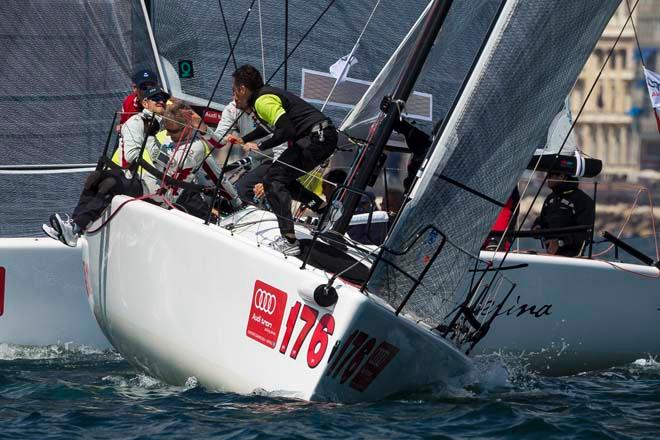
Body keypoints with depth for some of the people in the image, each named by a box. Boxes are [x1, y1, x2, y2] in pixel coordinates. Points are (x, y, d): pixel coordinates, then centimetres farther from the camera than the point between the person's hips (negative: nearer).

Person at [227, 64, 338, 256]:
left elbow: (287, 130, -21)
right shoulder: (266, 95, 20)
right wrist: (244, 140, 41)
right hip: (326, 138, 10)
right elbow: (268, 127, 38)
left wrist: (260, 147, -13)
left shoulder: (263, 101, -11)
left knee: (273, 180, -11)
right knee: (283, 179, 22)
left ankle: (289, 241, -18)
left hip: (317, 138, -10)